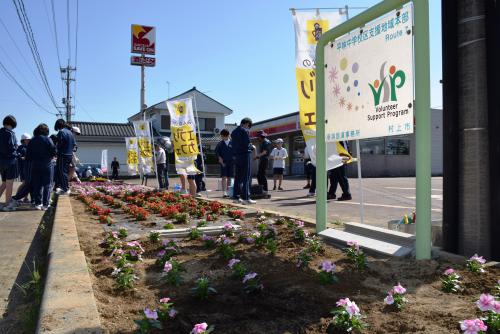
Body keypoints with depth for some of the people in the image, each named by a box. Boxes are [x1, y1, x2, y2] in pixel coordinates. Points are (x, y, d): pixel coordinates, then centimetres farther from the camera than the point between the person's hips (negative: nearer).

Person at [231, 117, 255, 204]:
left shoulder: (234, 132, 15)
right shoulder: (245, 131, -10)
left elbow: (233, 145, 14)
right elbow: (247, 144, -17)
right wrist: (252, 147, 2)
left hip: (236, 156, 8)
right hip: (245, 155, -8)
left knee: (237, 177, 12)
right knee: (246, 178, -5)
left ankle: (236, 196, 15)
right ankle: (246, 198, -6)